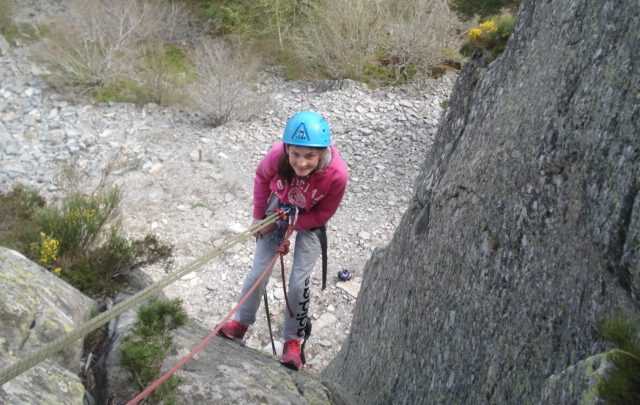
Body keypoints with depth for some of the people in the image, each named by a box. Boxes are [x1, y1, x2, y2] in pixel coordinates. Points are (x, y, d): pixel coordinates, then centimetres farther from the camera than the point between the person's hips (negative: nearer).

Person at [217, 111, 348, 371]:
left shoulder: (337, 174, -38)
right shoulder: (278, 155, -35)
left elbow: (323, 214, -19)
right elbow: (261, 178, -9)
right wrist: (259, 216, -2)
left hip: (310, 220, -2)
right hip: (279, 209, 2)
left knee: (298, 283, -3)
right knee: (258, 271, 4)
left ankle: (293, 340, 20)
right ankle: (241, 323, 28)